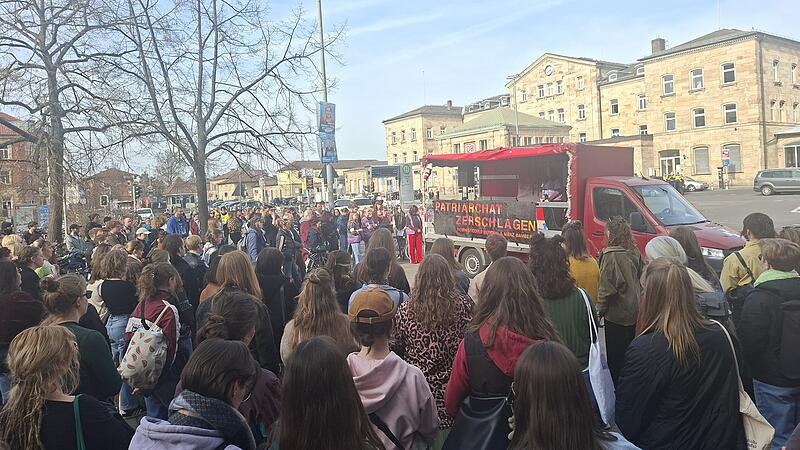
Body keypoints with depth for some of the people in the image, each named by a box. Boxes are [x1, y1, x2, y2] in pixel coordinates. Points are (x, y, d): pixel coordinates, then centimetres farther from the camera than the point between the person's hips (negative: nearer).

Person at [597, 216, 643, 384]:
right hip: (634, 311, 8)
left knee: (615, 357, 3)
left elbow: (606, 287, -20)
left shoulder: (611, 255, -20)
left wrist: (600, 309, -10)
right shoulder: (634, 252, 2)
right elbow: (641, 279, 10)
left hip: (616, 314, -8)